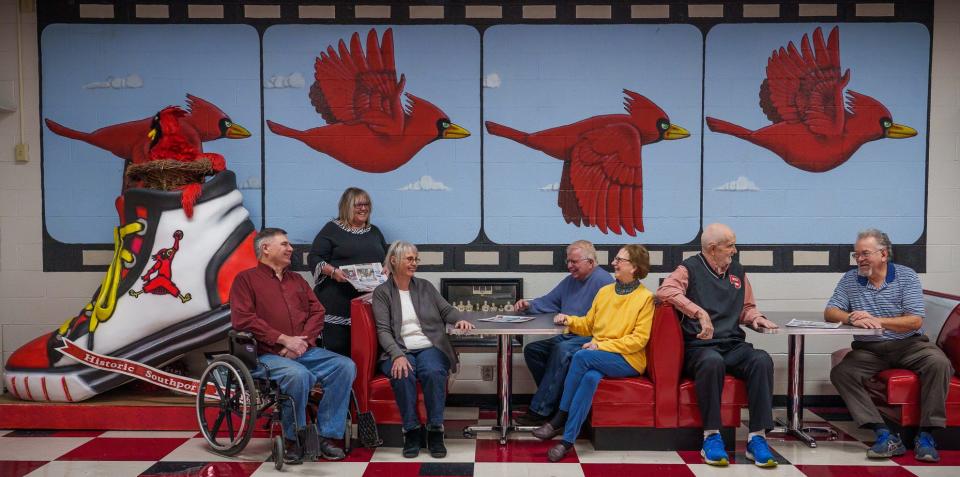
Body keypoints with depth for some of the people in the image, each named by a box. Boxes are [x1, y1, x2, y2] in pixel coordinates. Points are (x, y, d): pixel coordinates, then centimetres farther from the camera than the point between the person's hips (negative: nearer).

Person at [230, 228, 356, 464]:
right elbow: (242, 319, -8)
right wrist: (284, 339, -14)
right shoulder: (246, 279, 6)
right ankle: (294, 440, -13)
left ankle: (326, 435, -12)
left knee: (345, 366, -18)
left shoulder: (297, 279, 23)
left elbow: (317, 312, 14)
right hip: (267, 355, -5)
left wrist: (302, 340, -7)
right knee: (298, 374, -36)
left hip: (304, 351, 5)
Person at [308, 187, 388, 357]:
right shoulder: (332, 229, 5)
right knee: (337, 350, -7)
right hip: (338, 303, -4)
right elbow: (313, 258, -1)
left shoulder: (374, 232, 20)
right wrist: (333, 271, -18)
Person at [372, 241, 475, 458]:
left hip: (429, 347, 2)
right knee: (403, 375, -35)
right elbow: (383, 330, -3)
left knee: (434, 372, -32)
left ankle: (435, 432, -23)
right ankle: (411, 431, -20)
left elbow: (446, 309, 18)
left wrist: (459, 319, -7)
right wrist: (398, 355, -20)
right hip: (399, 351, -2)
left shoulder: (425, 286, 17)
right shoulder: (382, 292, 7)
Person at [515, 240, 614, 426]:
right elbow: (548, 302, 22)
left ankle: (540, 410, -28)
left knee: (562, 350, -34)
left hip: (589, 339, -9)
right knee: (532, 350, -3)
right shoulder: (570, 280, 19)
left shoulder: (603, 280, -10)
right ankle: (556, 402, -4)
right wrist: (529, 305, 2)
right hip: (567, 337, 10)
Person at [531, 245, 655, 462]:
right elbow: (588, 325, 20)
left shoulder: (645, 297, -4)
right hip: (598, 357, 4)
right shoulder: (604, 291, 14)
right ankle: (567, 439, -29)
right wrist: (569, 320, -1)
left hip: (628, 360, -4)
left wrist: (602, 345, -17)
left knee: (581, 356, -30)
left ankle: (560, 419, -18)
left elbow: (639, 339, -10)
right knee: (590, 377, -32)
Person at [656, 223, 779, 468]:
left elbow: (747, 307, 31)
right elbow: (665, 291, -19)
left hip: (734, 346, 5)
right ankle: (711, 437, -27)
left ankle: (757, 437, -25)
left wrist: (756, 317, 6)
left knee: (762, 360, -27)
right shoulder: (690, 268, 1)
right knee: (713, 361, -38)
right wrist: (700, 313, -28)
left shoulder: (737, 271, 20)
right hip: (699, 347, -5)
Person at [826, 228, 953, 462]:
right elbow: (830, 313, 0)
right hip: (869, 349, 1)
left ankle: (925, 435, -19)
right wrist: (852, 318, -23)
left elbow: (915, 321, -11)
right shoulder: (850, 279, 5)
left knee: (939, 363, -30)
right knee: (840, 373, -24)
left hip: (909, 345, -1)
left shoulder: (906, 276, -2)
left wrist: (877, 321, -24)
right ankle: (885, 435, -28)